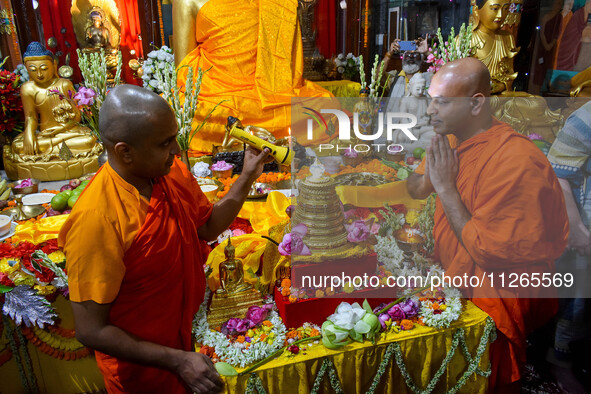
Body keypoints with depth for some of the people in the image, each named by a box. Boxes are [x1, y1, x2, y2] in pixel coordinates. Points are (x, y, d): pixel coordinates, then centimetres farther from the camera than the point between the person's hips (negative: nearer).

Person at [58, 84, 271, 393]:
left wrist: (248, 177, -7)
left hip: (185, 331, 6)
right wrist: (177, 361, -26)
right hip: (140, 366, -5)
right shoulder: (95, 220, -33)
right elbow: (91, 331, -25)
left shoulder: (173, 173, -12)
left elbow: (207, 227, 3)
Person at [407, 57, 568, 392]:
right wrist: (426, 180, -15)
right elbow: (415, 188, 9)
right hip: (455, 275, 7)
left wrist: (445, 188, -24)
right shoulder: (453, 138, -2)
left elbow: (488, 253, -25)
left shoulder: (515, 162, -27)